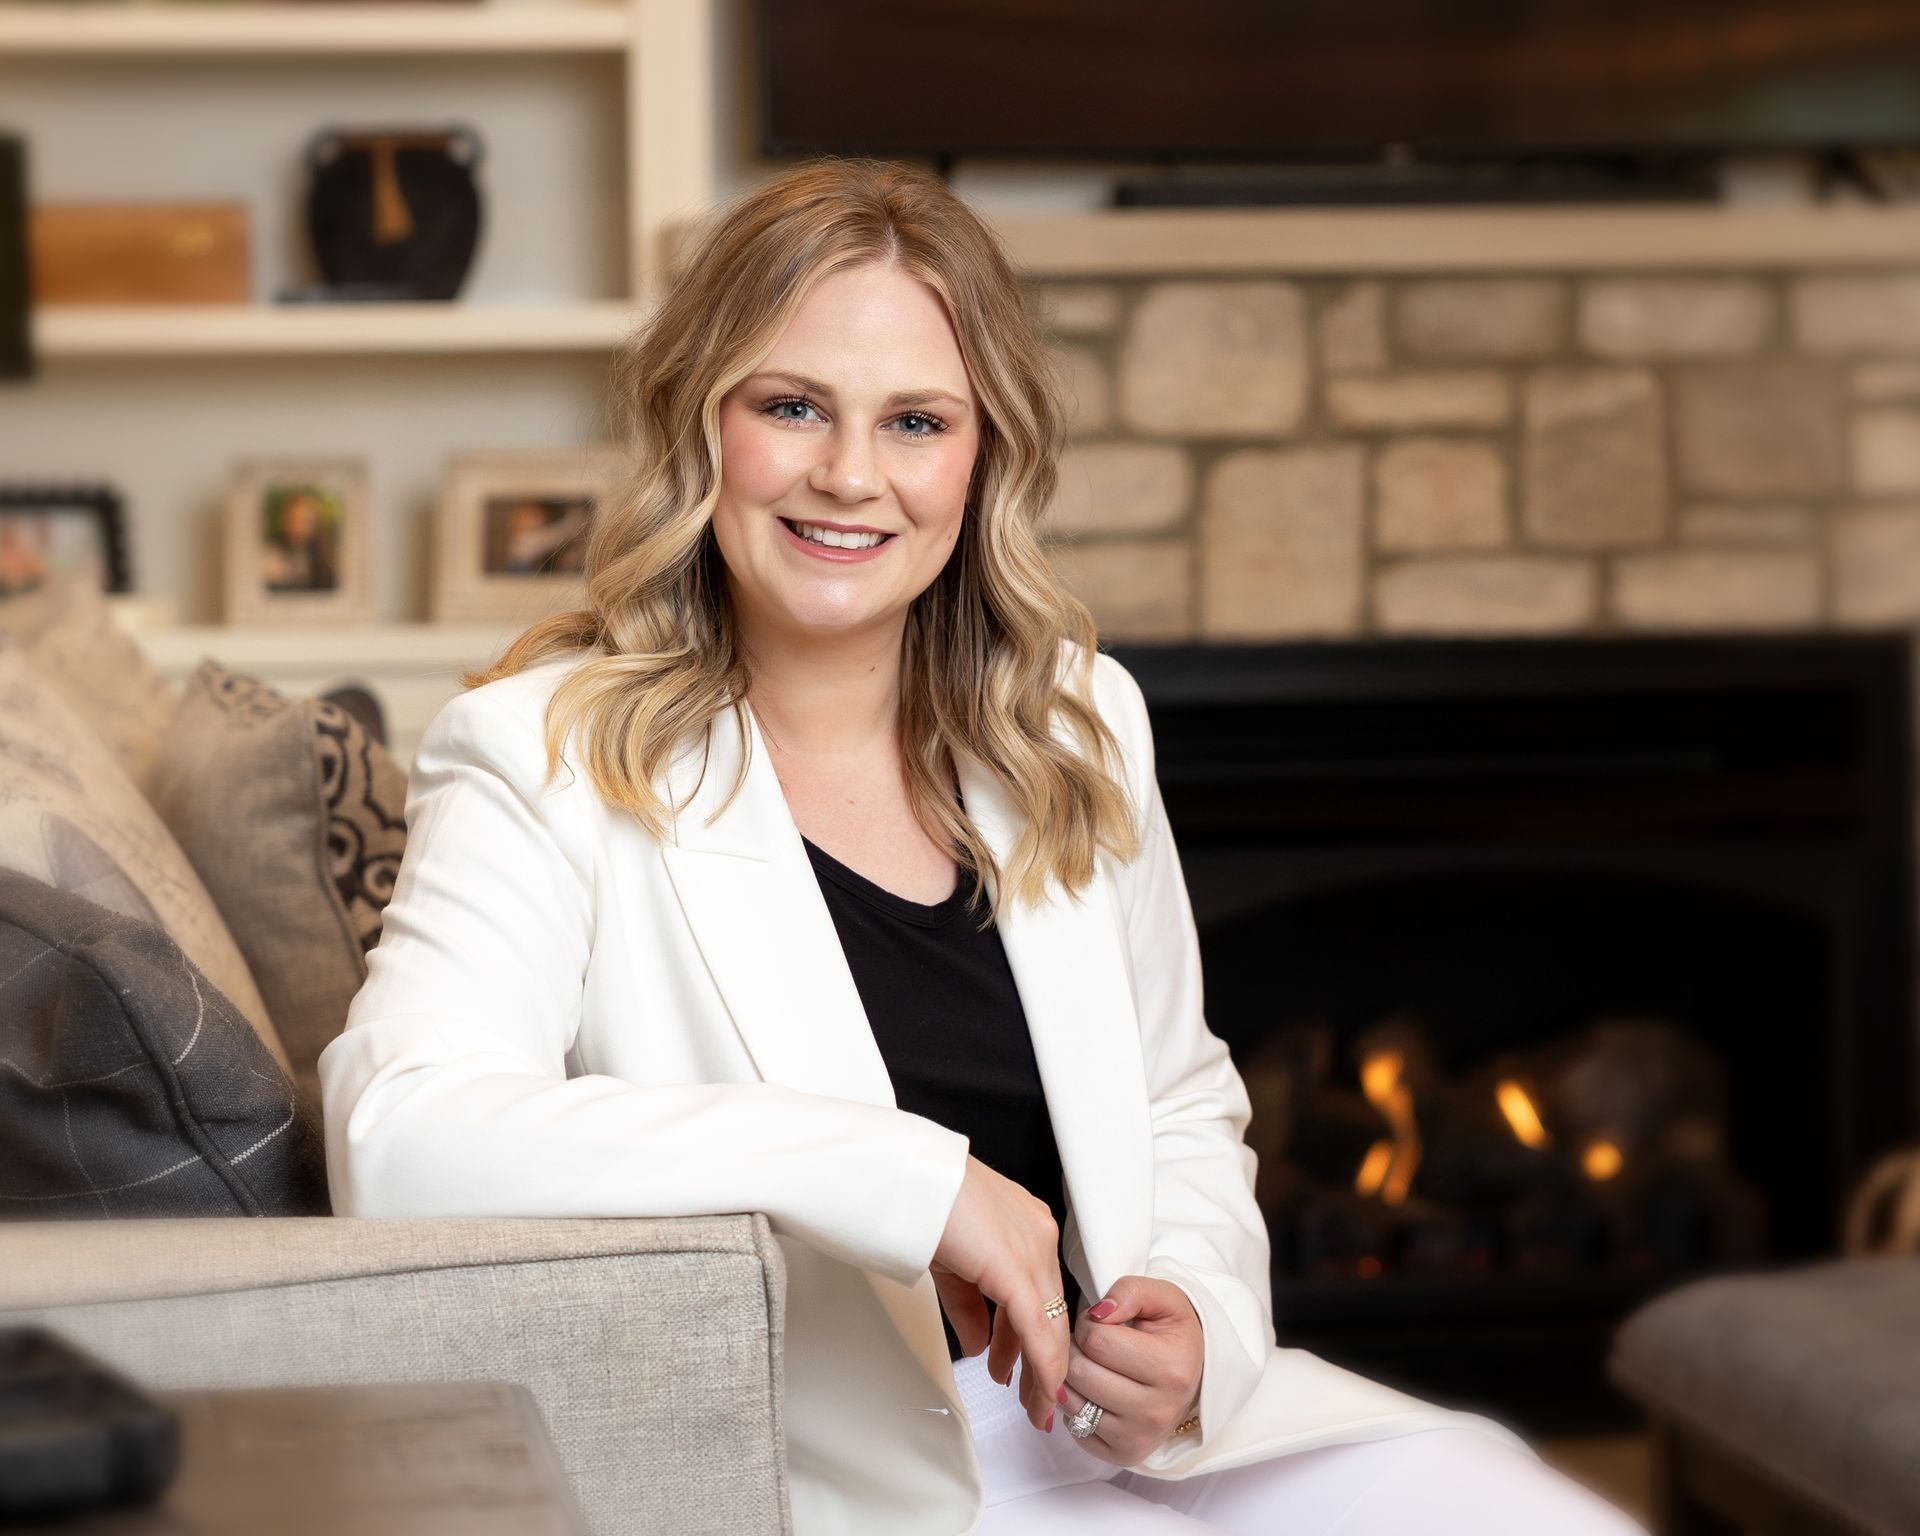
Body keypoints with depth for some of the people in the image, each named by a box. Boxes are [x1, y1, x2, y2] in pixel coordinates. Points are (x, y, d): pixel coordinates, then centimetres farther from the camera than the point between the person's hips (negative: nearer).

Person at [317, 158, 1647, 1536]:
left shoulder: (1076, 726, 12)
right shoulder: (548, 755, -6)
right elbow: (398, 1134, -24)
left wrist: (1199, 1323, -1)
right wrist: (909, 1177, -25)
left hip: (1137, 1425, 6)